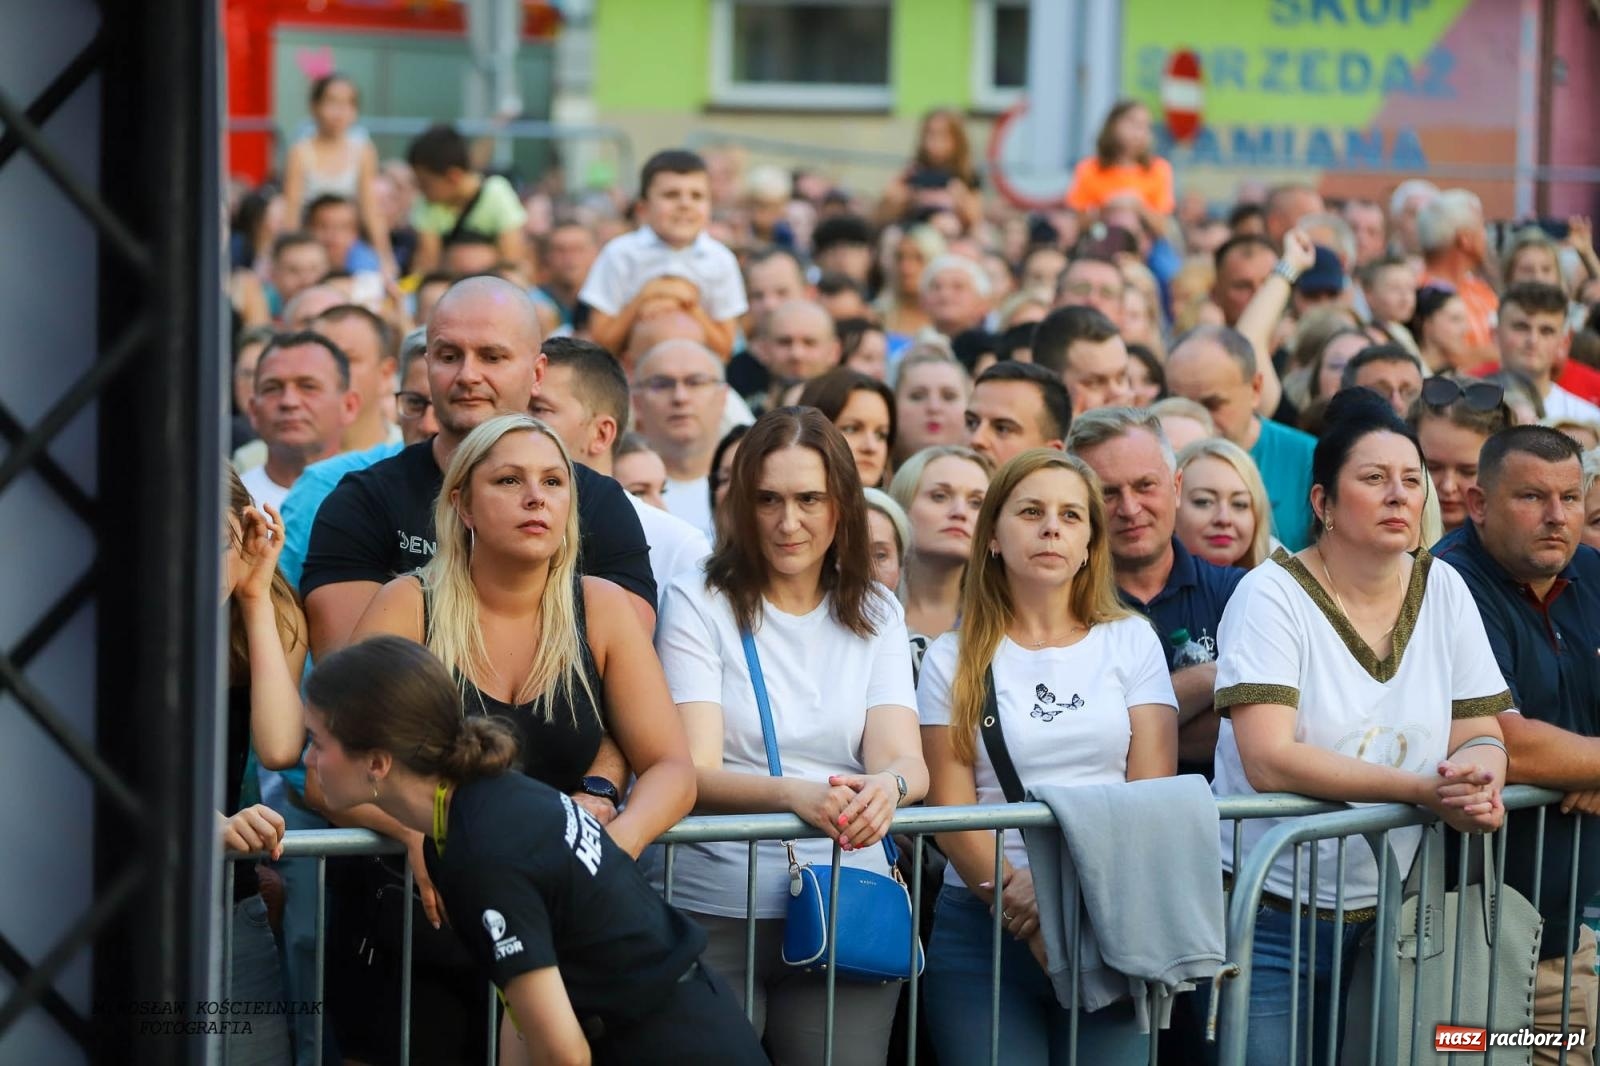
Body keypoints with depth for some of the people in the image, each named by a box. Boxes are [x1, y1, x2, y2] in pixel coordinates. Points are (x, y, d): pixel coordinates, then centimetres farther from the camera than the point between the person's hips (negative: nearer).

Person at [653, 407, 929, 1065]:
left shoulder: (875, 613, 11)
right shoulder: (697, 604, -1)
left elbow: (904, 759, -1)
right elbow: (693, 771, -11)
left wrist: (888, 786, -25)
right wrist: (796, 794, -29)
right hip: (718, 912, -3)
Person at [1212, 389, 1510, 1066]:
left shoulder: (1441, 590, 5)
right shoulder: (1273, 595, -10)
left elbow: (1481, 735, 6)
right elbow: (1270, 761, -21)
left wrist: (1481, 779, -19)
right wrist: (1427, 791, -26)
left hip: (1381, 921, 5)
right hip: (1269, 922, -5)